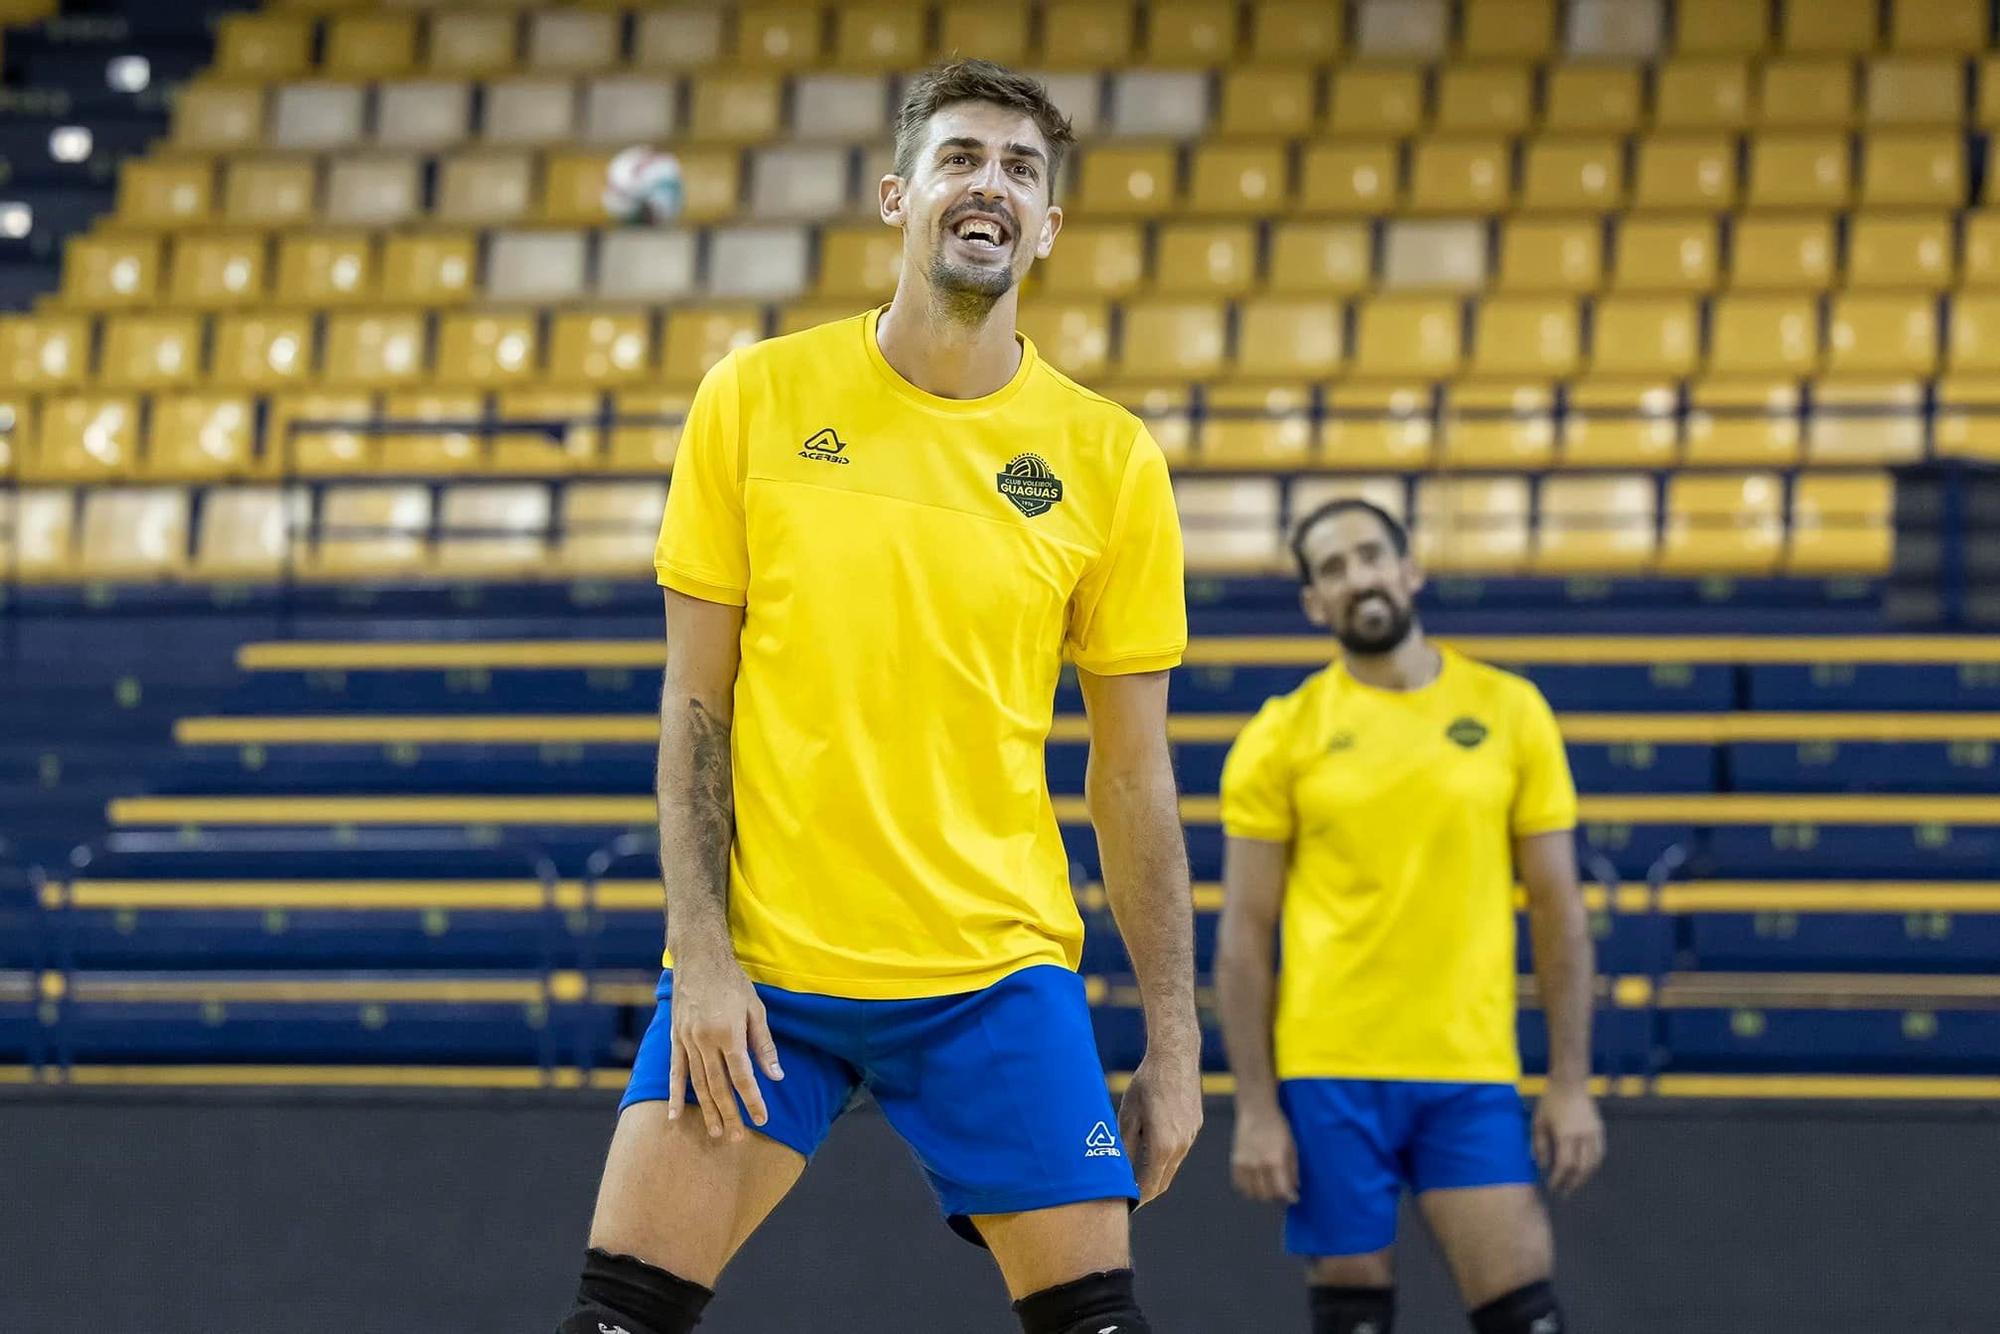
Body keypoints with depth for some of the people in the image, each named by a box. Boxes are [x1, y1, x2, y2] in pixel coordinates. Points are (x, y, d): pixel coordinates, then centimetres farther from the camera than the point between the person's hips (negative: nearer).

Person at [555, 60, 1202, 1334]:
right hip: (760, 965, 0)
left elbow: (1134, 776, 5)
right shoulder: (756, 398, 0)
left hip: (997, 969, 0)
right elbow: (696, 705, 2)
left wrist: (1174, 1044, 2)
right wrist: (701, 953, -8)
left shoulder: (1110, 459, 1)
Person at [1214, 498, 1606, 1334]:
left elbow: (1557, 910, 7)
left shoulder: (1509, 712, 5)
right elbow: (1244, 937, 2)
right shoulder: (1282, 738, 2)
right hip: (1329, 1075, -1)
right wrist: (1255, 1108, -5)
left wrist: (1571, 1083, 1)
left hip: (1472, 1074, 1)